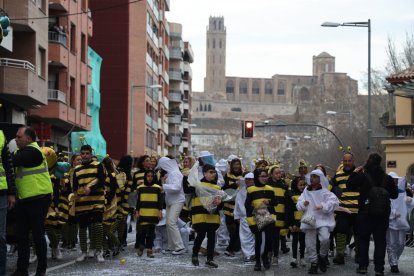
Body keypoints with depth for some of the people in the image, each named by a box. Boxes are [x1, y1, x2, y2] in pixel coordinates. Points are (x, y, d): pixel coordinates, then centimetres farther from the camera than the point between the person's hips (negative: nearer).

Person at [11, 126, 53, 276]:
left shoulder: (32, 151, -14)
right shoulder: (23, 152, 15)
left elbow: (12, 162, -26)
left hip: (38, 199, -9)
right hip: (24, 200, 9)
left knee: (37, 234, -1)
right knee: (21, 234, 8)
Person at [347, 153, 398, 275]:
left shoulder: (363, 176, -10)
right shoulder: (387, 178, -3)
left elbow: (350, 184, 1)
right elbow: (394, 195, 5)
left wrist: (355, 172, 10)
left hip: (365, 213, -1)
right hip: (383, 215, 1)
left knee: (363, 240, 11)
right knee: (380, 241, 6)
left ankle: (363, 266, 10)